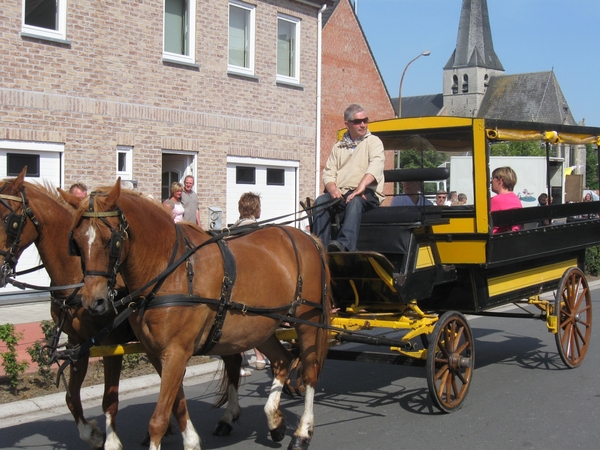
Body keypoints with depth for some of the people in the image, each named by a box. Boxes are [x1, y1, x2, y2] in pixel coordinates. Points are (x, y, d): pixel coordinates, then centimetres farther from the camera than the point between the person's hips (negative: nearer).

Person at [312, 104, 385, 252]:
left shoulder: (374, 142, 10)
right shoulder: (338, 147, 23)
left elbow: (376, 167, -10)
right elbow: (328, 173, 13)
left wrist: (361, 187, -28)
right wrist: (333, 189, -11)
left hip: (367, 194, -4)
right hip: (341, 194, 4)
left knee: (355, 201, -37)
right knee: (321, 201, -25)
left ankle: (345, 244, -54)